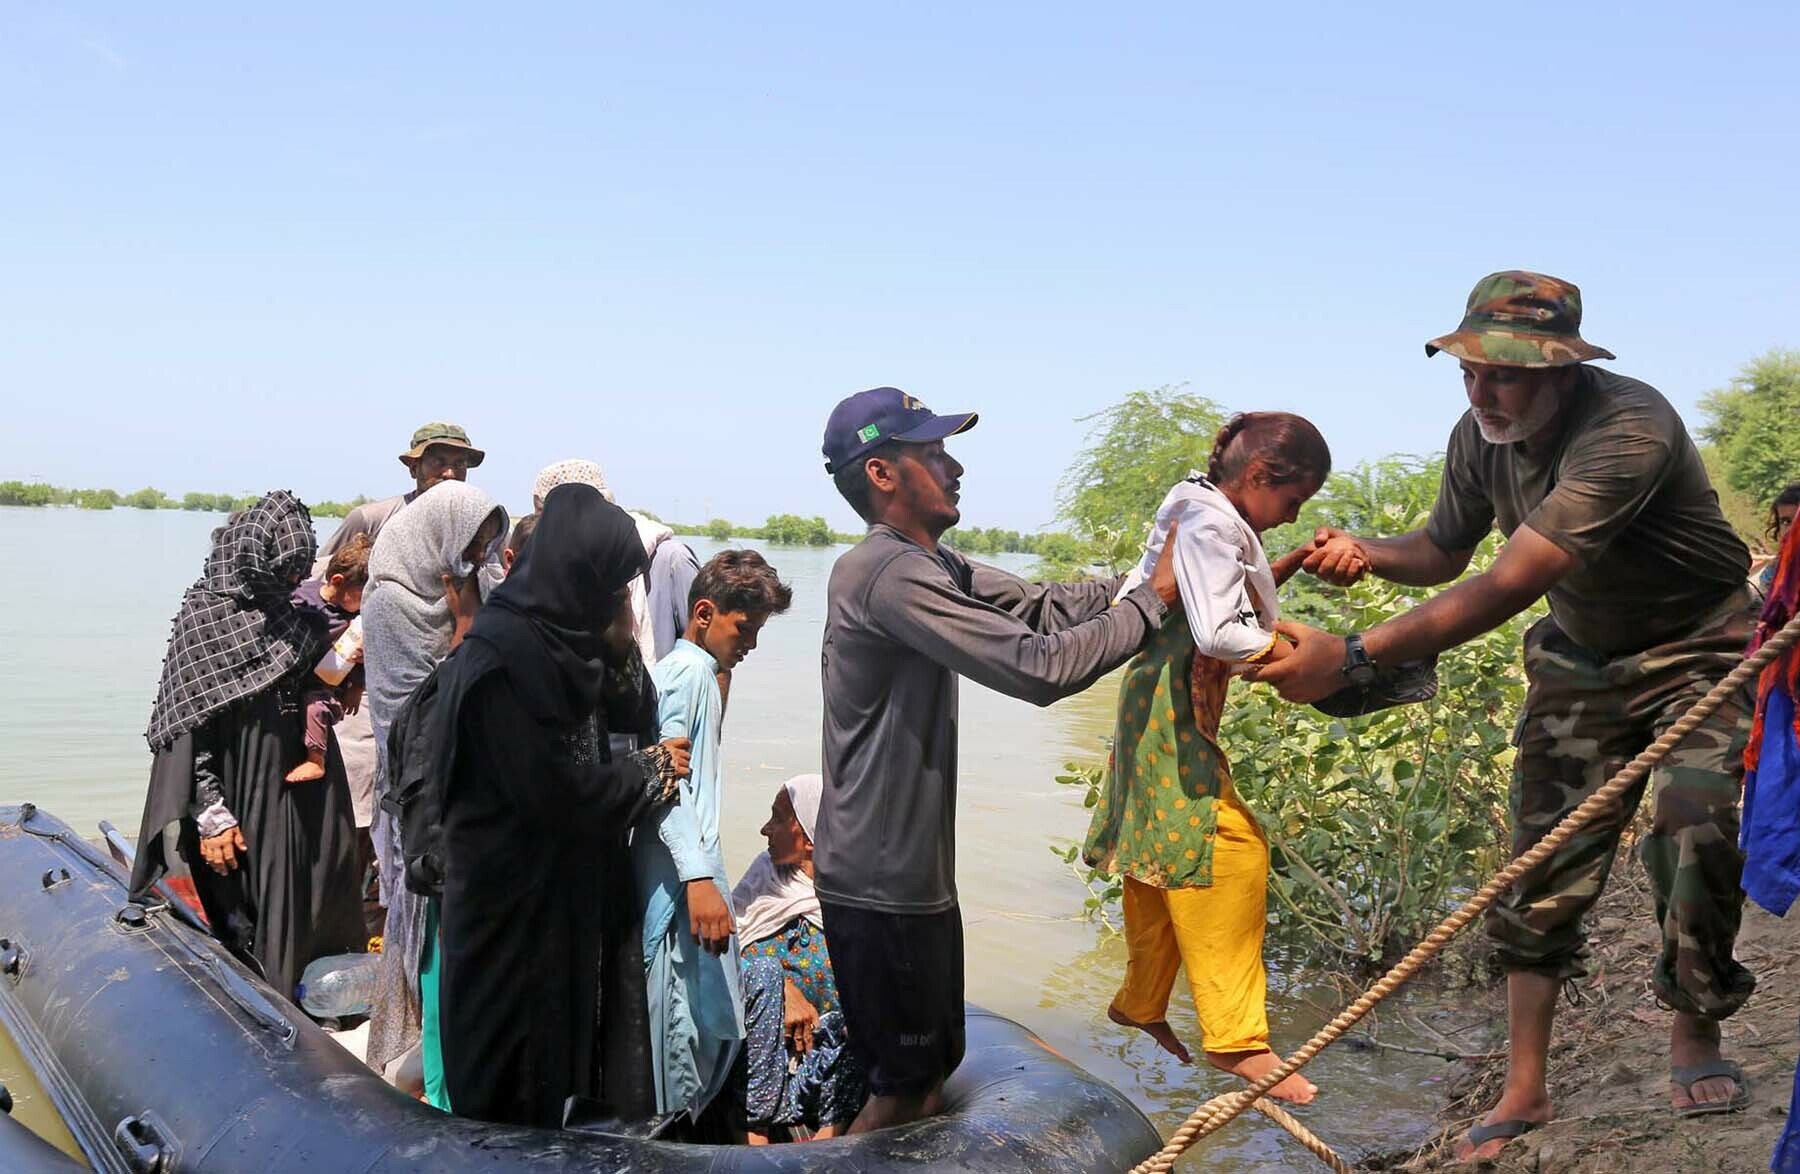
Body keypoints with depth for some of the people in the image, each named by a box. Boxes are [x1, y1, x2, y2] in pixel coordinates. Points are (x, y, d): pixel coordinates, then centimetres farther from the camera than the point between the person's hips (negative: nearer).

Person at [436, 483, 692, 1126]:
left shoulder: (568, 635, 3)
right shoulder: (500, 652, -22)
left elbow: (639, 721, 9)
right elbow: (553, 788, -25)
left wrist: (620, 645, -8)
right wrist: (653, 769, -10)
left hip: (582, 876, 8)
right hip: (517, 889, -8)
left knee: (586, 1020, 15)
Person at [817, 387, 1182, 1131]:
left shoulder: (926, 564, 10)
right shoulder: (892, 574, -24)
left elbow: (1038, 606, 8)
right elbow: (1040, 667, -26)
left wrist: (1151, 580, -2)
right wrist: (1152, 601, -14)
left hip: (904, 869, 10)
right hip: (883, 882, -10)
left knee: (929, 1062, 21)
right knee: (908, 1080, 5)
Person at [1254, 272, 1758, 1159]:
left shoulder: (1627, 429, -34)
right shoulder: (1480, 436, -11)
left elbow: (1506, 587, -41)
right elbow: (1443, 550, 5)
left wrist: (1351, 658, -46)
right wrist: (1366, 552, -19)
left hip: (1697, 650, -5)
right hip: (1580, 658, 5)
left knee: (1695, 820, -24)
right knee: (1543, 856, 0)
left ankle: (1695, 1030, 6)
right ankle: (1525, 1090, 10)